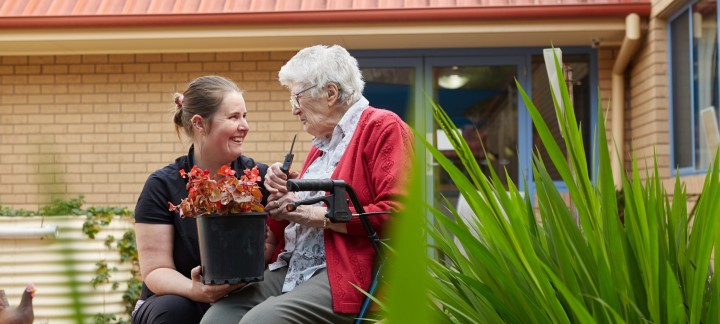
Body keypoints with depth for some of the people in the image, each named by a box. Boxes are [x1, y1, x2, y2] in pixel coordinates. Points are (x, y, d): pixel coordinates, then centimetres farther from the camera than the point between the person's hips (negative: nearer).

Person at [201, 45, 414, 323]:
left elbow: (396, 214, -16)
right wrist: (281, 196, 5)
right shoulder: (320, 146, 22)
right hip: (291, 270, 8)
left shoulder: (383, 128, -2)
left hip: (346, 275, -8)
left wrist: (320, 215, -12)